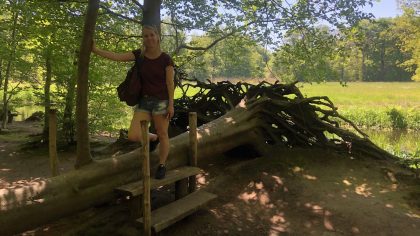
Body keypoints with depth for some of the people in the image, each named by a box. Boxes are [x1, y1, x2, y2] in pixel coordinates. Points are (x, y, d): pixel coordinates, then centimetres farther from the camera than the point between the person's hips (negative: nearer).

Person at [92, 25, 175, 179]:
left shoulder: (165, 59, -7)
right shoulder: (139, 54, 3)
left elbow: (170, 83, -7)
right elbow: (116, 57, -5)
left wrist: (171, 104, -11)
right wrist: (95, 50, -14)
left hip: (161, 101, -4)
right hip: (144, 101, 4)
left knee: (163, 135, 5)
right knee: (133, 136, -5)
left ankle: (162, 166, 25)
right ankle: (153, 137, 27)